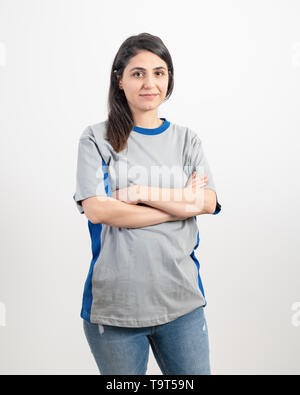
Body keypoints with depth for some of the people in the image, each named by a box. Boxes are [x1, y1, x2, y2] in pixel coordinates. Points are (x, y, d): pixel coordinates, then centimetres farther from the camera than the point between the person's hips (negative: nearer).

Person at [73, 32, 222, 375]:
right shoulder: (97, 138, 0)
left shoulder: (187, 139, 9)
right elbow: (97, 209, -12)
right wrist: (181, 204, -9)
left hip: (181, 299, 3)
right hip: (114, 301, -2)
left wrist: (142, 193, -13)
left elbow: (208, 202, -3)